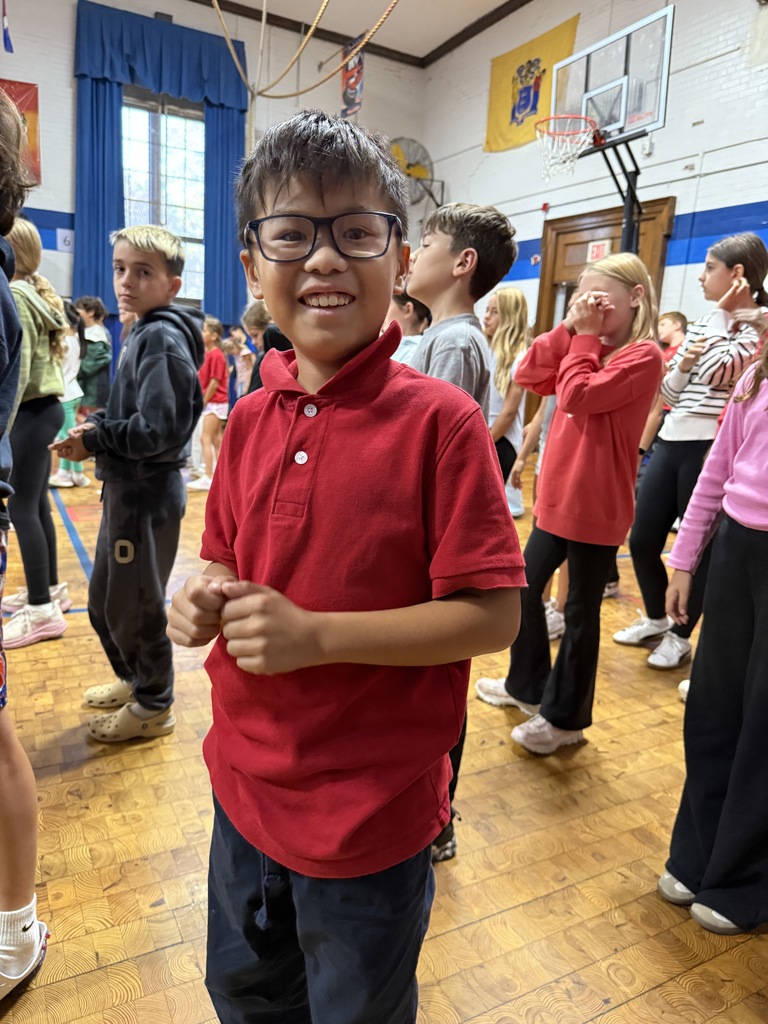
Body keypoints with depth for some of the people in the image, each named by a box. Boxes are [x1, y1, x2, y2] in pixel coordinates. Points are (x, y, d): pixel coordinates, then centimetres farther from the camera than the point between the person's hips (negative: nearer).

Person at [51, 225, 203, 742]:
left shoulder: (163, 338, -17)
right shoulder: (144, 333, 12)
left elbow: (159, 430, -25)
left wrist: (95, 439, -13)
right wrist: (93, 427, 2)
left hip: (148, 495, -10)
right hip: (127, 489, 10)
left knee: (133, 606, 5)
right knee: (104, 599, 21)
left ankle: (153, 706, 24)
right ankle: (133, 679, 41)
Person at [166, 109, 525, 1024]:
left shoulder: (439, 420, -20)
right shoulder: (249, 417, -2)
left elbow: (493, 614, -20)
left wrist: (314, 634, -26)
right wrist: (204, 599, -12)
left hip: (370, 815, -5)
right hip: (245, 784, 6)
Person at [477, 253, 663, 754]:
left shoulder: (644, 355, -12)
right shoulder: (587, 348, 13)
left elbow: (577, 396, -22)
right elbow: (529, 376, 5)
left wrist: (585, 336, -10)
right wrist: (570, 329, -3)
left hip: (597, 507, -8)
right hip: (557, 497, 9)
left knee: (580, 612, 5)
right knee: (525, 589, 18)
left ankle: (565, 718, 22)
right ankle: (528, 686, 38)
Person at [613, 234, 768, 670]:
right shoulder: (701, 325, 15)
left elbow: (718, 373, -23)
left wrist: (721, 312, -10)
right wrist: (682, 364, -6)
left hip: (709, 448, -7)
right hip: (672, 441, 7)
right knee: (642, 541, 9)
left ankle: (680, 636, 23)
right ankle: (655, 620, 32)